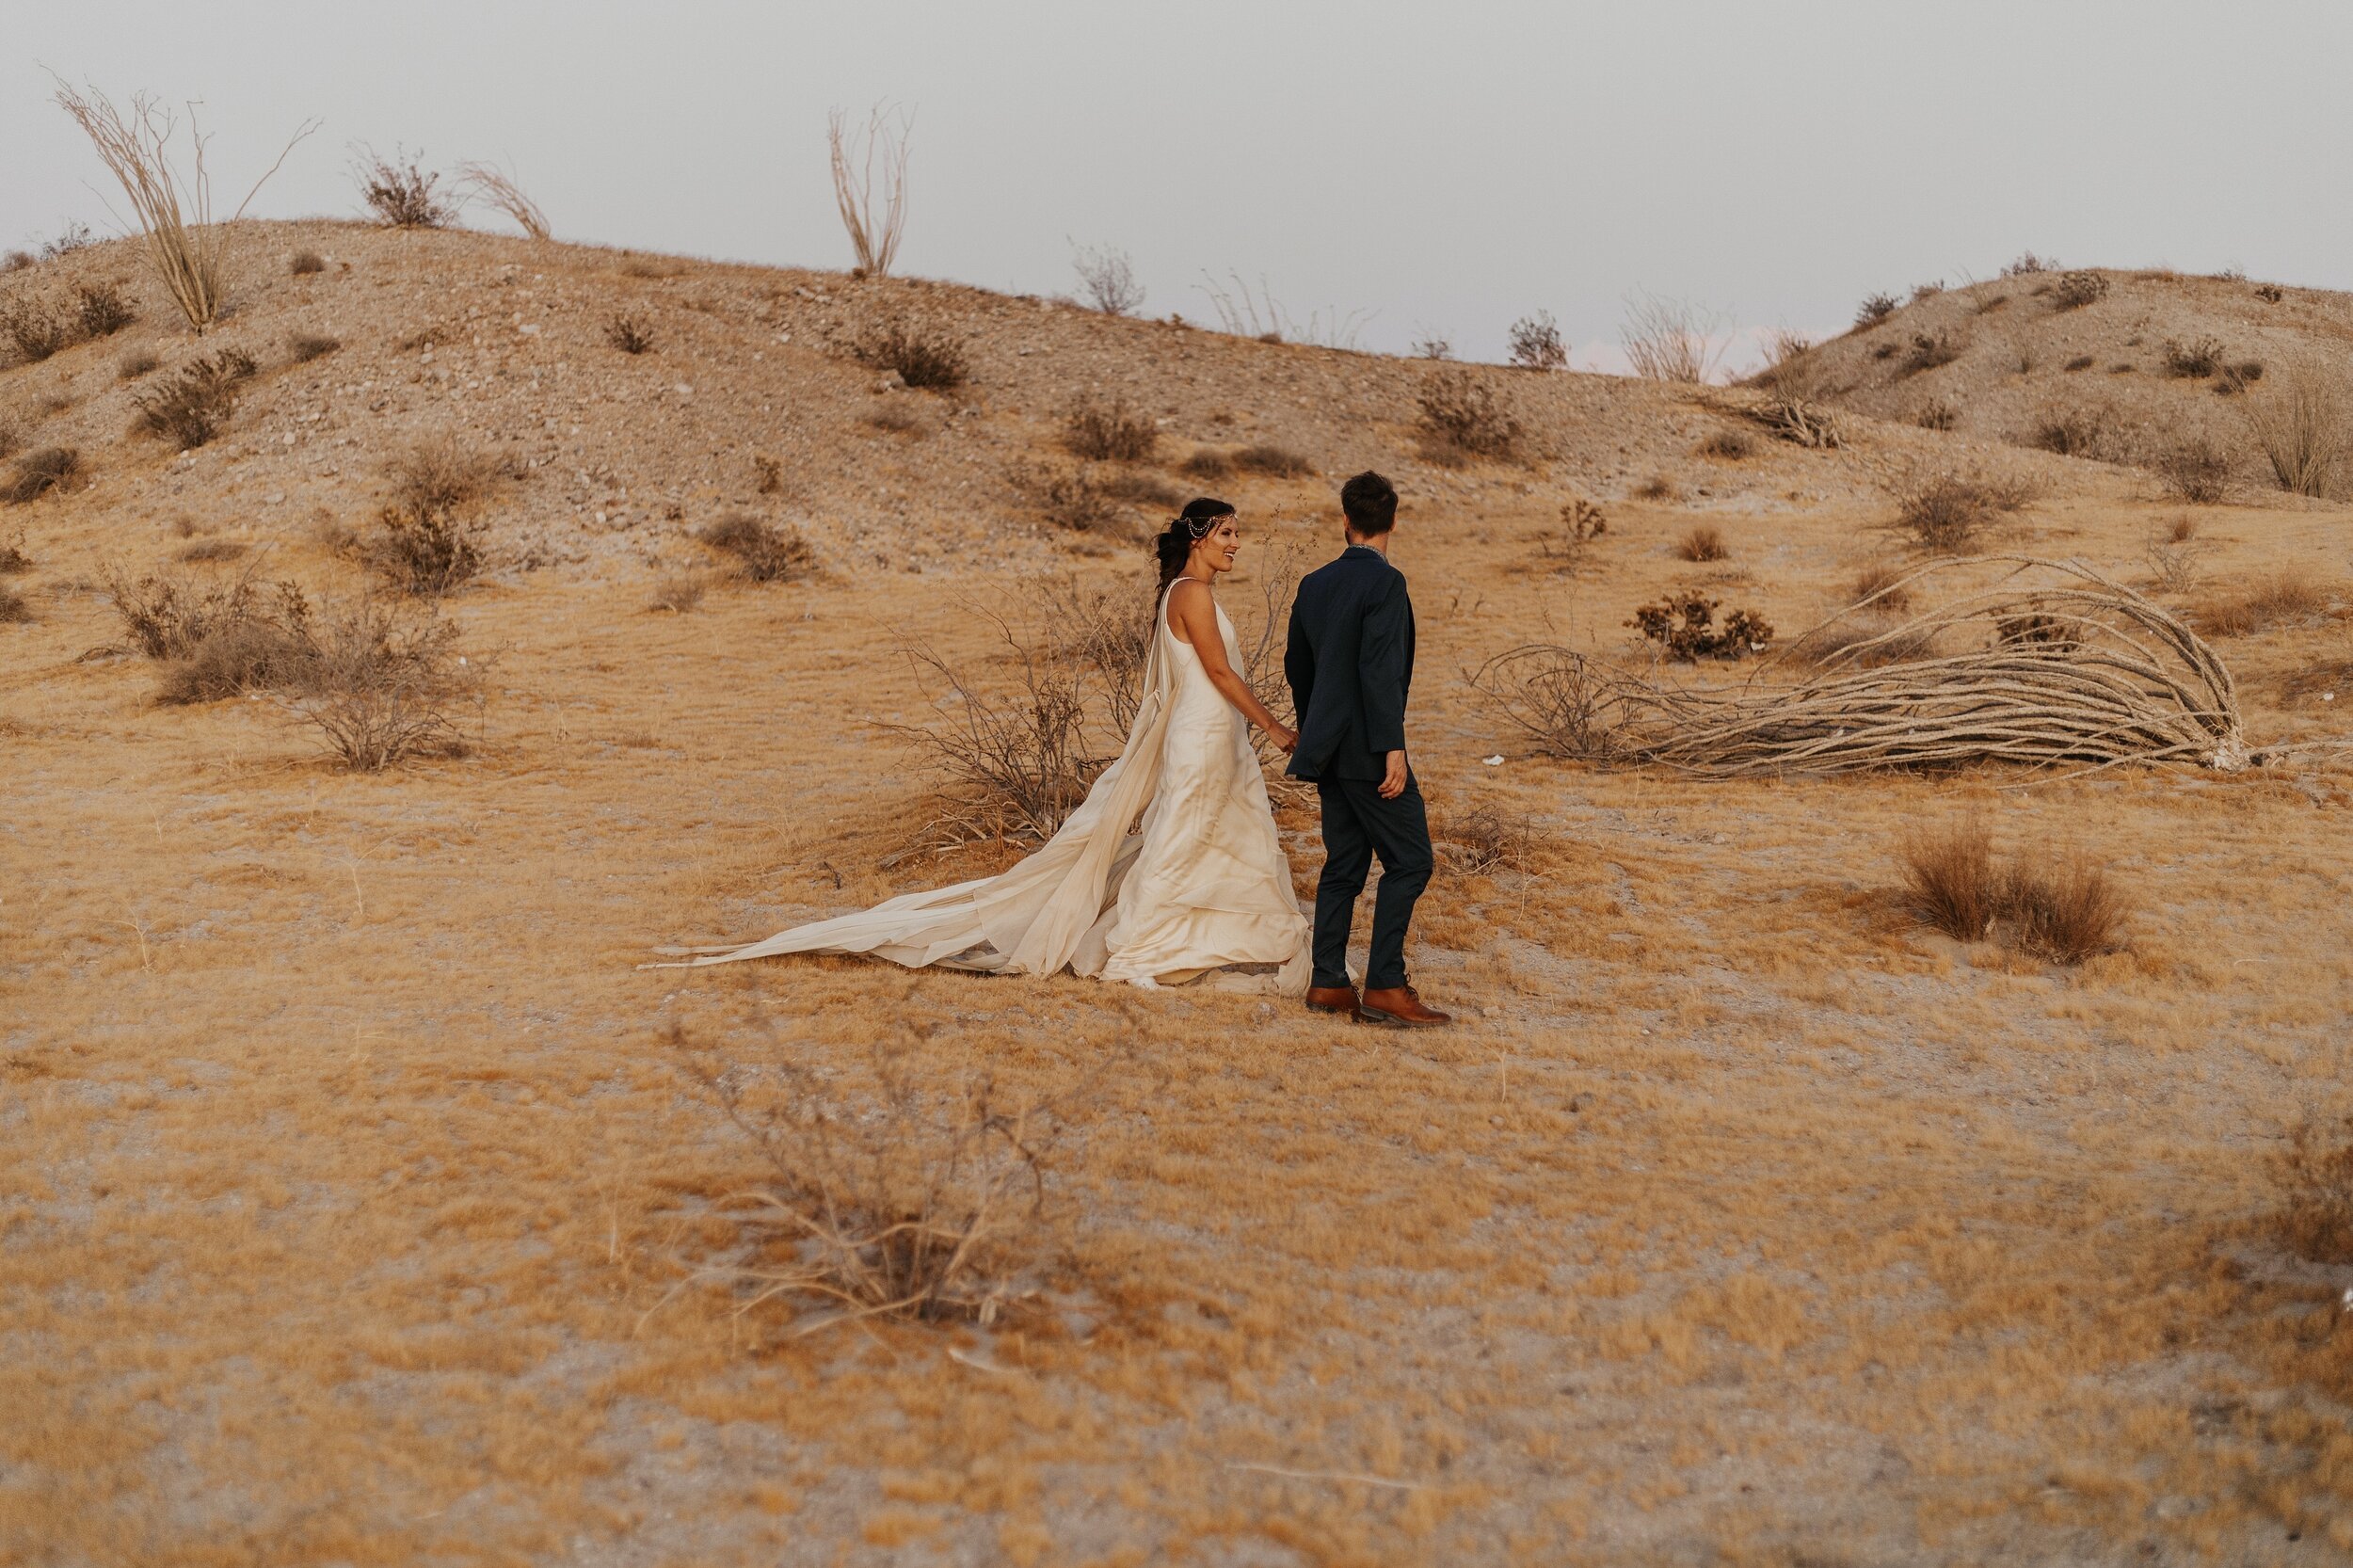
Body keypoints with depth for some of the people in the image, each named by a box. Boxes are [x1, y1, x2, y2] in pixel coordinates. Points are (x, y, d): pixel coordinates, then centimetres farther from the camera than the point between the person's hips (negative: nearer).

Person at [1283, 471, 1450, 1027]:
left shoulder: (1314, 584, 11)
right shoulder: (1385, 582, -13)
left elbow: (1296, 666, 20)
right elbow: (1379, 670, -21)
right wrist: (1392, 748, -20)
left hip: (1329, 748, 8)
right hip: (1367, 747, -8)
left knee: (1344, 863, 12)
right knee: (1410, 860, -4)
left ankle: (1328, 982, 13)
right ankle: (1385, 985, -7)